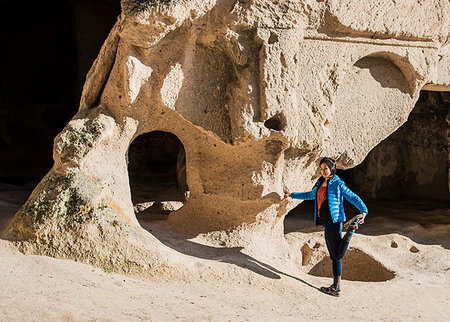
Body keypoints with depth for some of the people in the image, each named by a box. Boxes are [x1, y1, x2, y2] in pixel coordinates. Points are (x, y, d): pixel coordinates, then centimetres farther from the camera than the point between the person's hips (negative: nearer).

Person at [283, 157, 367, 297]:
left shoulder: (337, 184, -5)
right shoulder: (320, 183, 17)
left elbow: (352, 197, -6)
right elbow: (311, 195, 34)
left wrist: (364, 211, -19)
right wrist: (292, 195, 38)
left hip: (334, 221, -7)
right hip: (325, 222, 7)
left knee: (337, 255, -15)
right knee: (334, 257, 8)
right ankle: (336, 287, 11)